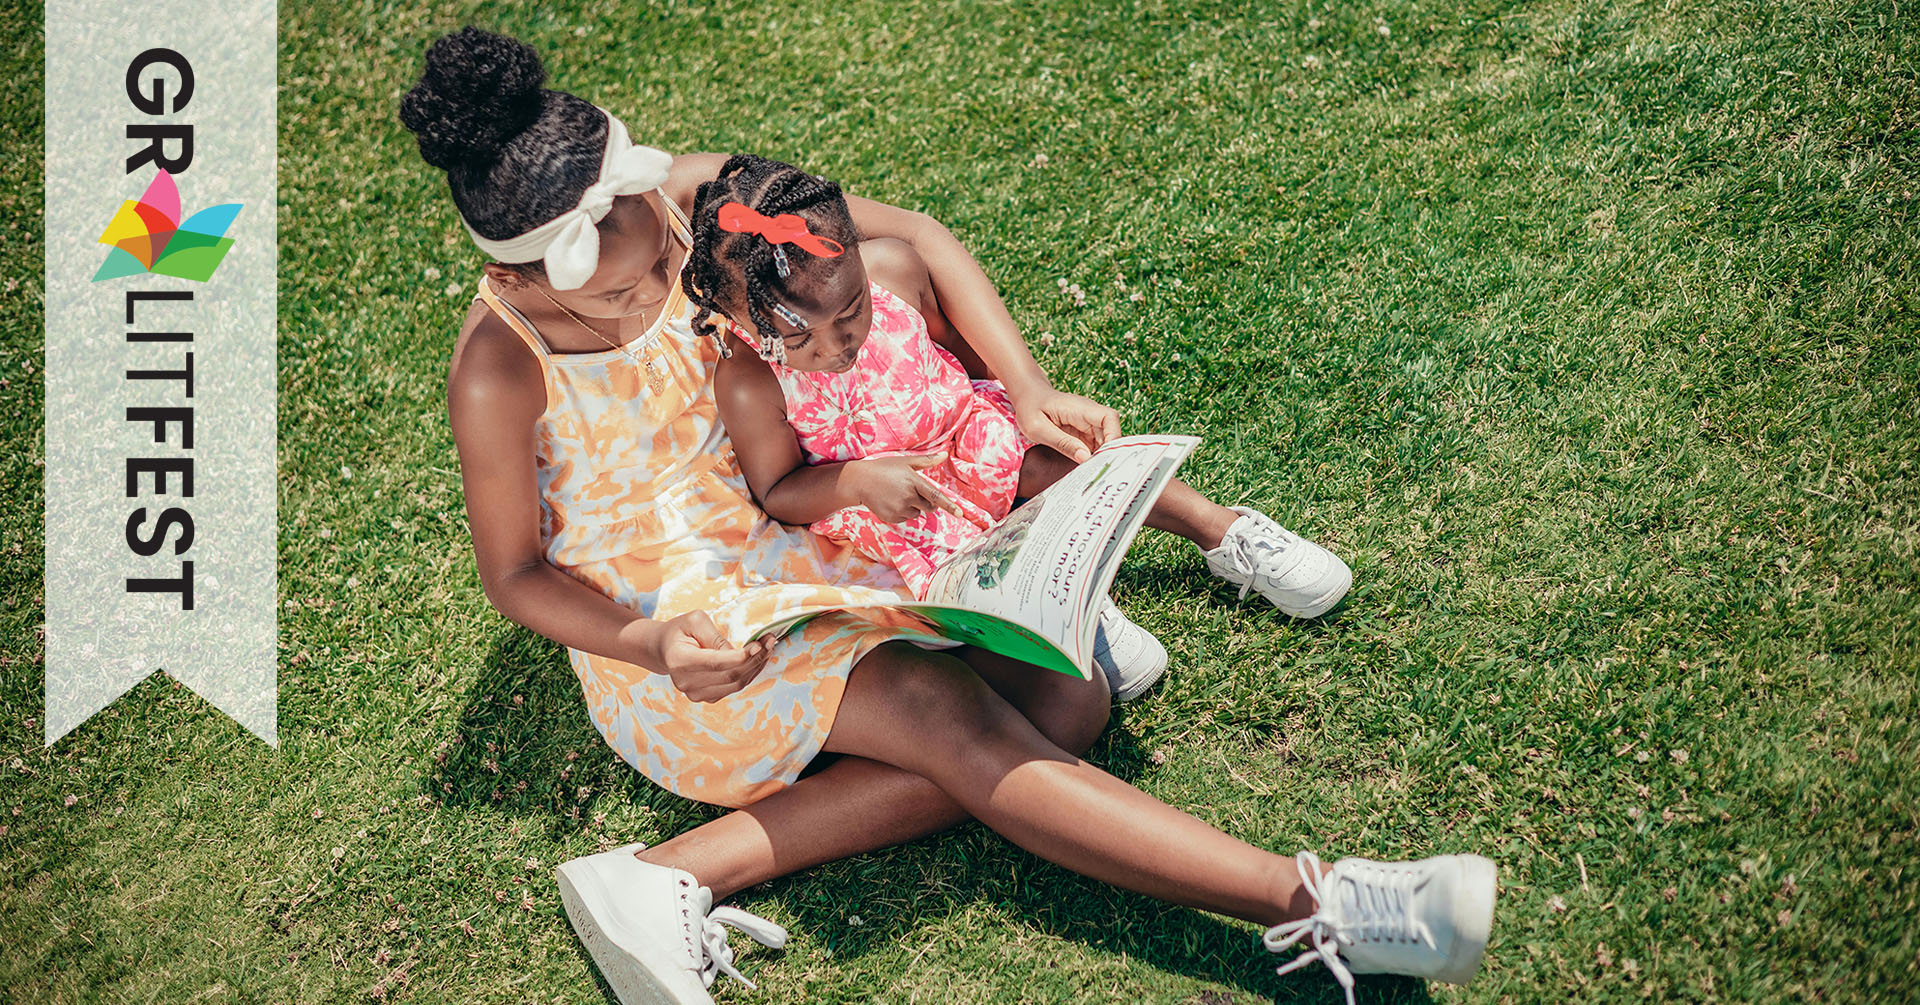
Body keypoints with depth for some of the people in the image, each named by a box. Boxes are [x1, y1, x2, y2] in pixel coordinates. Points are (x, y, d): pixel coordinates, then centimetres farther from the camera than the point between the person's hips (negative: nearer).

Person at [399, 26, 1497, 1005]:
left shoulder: (686, 196, -14)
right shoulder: (501, 374, -23)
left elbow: (911, 233, -6)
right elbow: (517, 574, -9)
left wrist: (1028, 387, -18)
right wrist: (657, 647, -28)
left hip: (786, 533, 7)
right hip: (659, 619, -7)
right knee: (946, 711, -28)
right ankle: (1311, 905, -28)